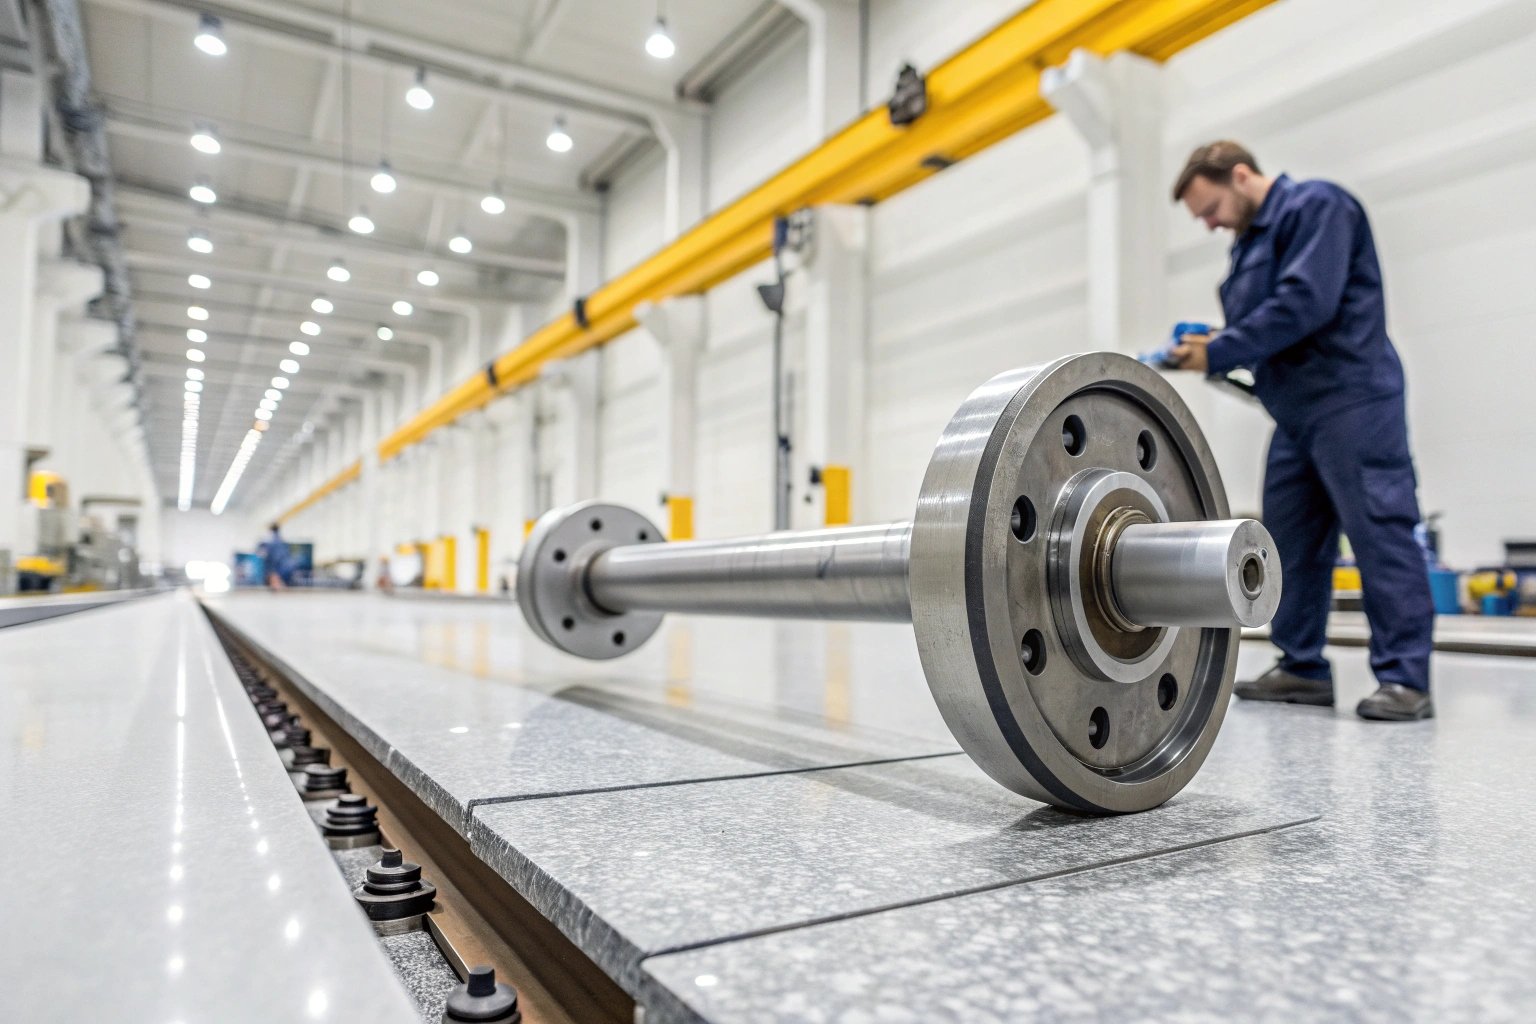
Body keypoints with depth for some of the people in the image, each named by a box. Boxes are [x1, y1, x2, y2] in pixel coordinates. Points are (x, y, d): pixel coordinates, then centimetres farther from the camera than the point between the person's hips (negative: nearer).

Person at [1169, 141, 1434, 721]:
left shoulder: (1316, 207, -4)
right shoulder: (1250, 242, 22)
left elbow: (1307, 303, -19)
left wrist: (1219, 353, -14)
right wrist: (1211, 349, 1)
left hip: (1350, 401, -9)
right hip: (1295, 413, 9)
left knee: (1378, 533, -8)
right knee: (1292, 542, 7)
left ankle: (1406, 679, -4)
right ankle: (1302, 669, 15)